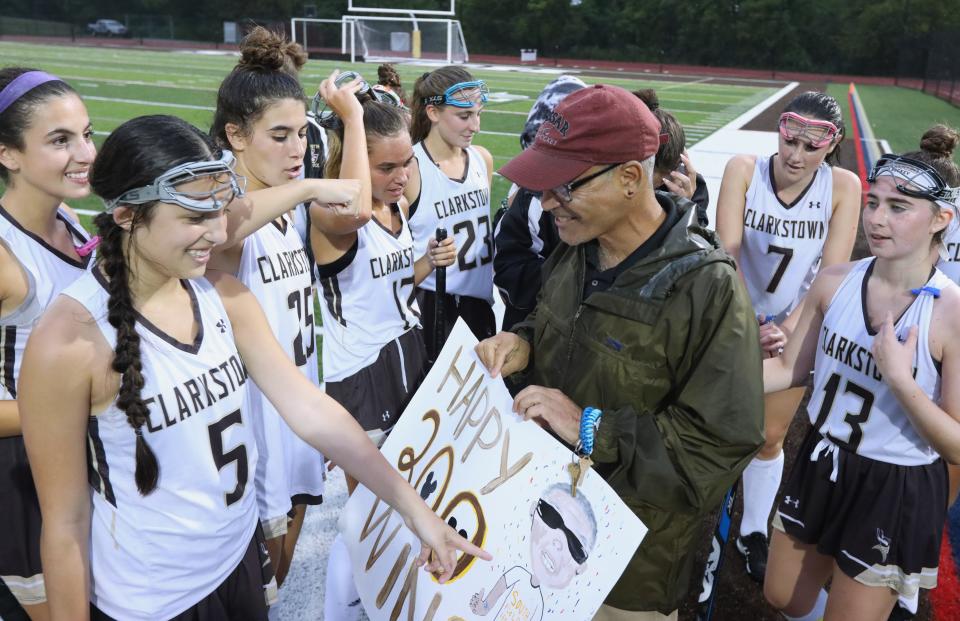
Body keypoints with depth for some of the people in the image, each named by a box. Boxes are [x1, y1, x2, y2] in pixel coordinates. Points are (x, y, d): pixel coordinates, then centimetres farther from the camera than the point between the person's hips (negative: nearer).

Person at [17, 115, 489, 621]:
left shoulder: (222, 295, -6)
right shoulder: (67, 340, -23)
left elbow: (309, 408, -6)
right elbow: (65, 522, -15)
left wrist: (413, 507, -9)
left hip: (241, 557, 5)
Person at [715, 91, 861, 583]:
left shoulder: (843, 186, -11)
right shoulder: (744, 169, -14)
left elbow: (833, 272, -14)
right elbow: (727, 252, -20)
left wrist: (789, 328, -26)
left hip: (796, 330, 1)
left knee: (770, 435, 12)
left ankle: (754, 532, 31)